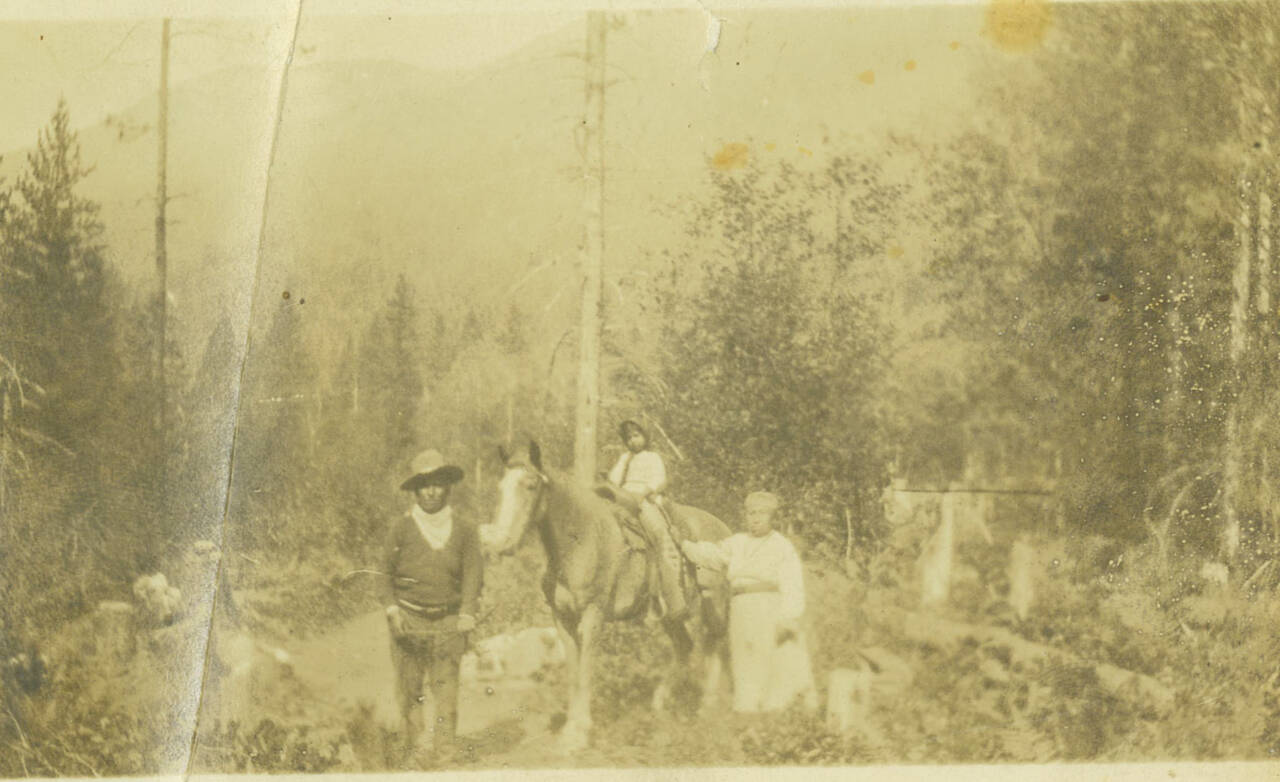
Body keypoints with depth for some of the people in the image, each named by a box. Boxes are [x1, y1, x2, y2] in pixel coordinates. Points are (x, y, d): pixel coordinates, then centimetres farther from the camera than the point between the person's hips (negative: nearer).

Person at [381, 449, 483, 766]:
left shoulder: (464, 531, 6)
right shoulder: (401, 529, 4)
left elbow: (473, 571, 0)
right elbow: (387, 573, 8)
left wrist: (467, 612, -13)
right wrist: (392, 609, -5)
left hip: (448, 621, 0)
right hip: (408, 620, 0)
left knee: (447, 686, -5)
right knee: (408, 689, 3)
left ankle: (446, 750, 0)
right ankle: (412, 749, 14)